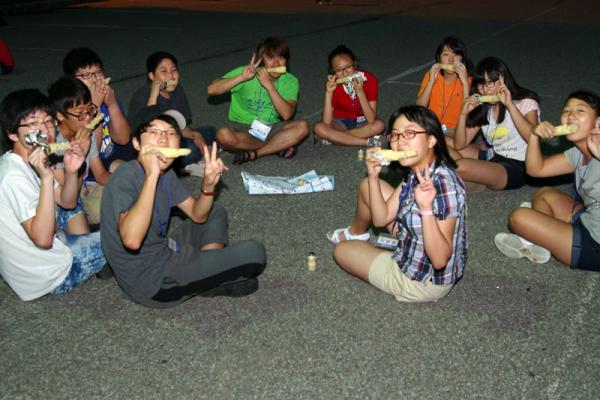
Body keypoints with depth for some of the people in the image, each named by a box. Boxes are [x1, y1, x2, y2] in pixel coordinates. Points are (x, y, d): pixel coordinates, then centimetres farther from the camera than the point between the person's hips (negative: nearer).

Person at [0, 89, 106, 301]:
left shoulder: (26, 163, 0)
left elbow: (67, 202, 5)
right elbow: (43, 239, -33)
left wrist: (71, 171, -15)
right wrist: (46, 178, -38)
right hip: (52, 276, -9)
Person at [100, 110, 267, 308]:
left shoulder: (165, 172, 3)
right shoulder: (126, 177, -23)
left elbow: (198, 215, 8)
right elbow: (132, 240, -39)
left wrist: (208, 184, -12)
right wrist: (151, 175, -39)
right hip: (152, 283, -9)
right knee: (254, 252, -13)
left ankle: (210, 272, 8)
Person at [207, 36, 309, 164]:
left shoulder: (290, 81, -7)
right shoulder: (245, 72, -12)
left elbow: (286, 114, -22)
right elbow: (212, 90, -22)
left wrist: (269, 85, -28)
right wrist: (242, 77, -31)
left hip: (271, 129, 2)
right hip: (242, 128, -2)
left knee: (303, 127, -25)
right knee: (223, 135, -35)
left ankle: (253, 154, -20)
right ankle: (279, 147, -19)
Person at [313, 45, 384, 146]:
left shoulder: (369, 79, -19)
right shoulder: (333, 84, -16)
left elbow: (371, 120, -26)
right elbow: (326, 123, -24)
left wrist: (360, 91, -34)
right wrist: (328, 93, -31)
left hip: (362, 123, 0)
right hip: (340, 123, 0)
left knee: (379, 125, -33)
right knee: (319, 128, -30)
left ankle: (335, 138, -19)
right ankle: (367, 142, -25)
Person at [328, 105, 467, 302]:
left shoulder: (444, 185, -33)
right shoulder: (414, 173, -5)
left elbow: (439, 260, -34)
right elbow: (381, 218, -1)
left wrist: (426, 209, -47)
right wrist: (373, 176, -14)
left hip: (424, 282, -8)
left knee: (342, 250, 9)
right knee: (367, 186, 11)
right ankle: (356, 233, 39)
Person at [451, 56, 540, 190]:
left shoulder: (525, 102, -7)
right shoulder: (482, 108, 8)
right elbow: (460, 145, 2)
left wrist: (510, 105, -28)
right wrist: (464, 114, -12)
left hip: (518, 168, -7)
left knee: (461, 166, -31)